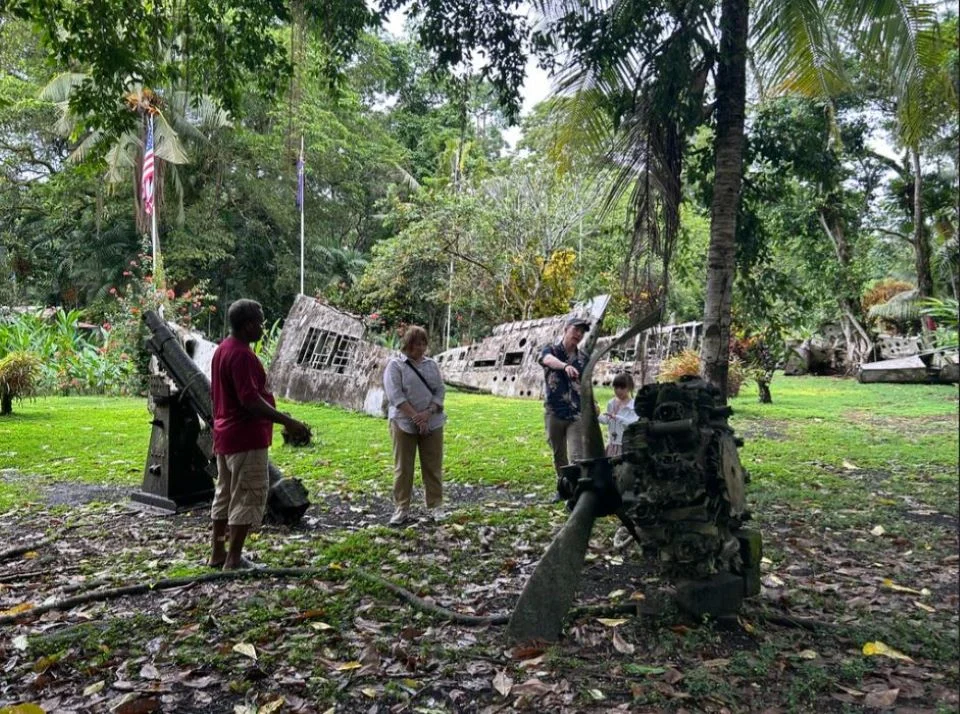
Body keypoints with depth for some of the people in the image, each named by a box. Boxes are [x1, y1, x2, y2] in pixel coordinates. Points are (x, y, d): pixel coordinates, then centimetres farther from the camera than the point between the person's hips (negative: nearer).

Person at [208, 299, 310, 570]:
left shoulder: (222, 350, 12)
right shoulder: (242, 355, -20)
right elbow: (250, 400, -27)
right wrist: (287, 421, -27)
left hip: (225, 435, 11)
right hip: (246, 438, -10)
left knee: (225, 493, 16)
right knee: (249, 497, -4)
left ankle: (218, 553, 25)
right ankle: (233, 561, -1)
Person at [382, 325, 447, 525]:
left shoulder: (432, 365, 10)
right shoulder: (395, 365, -2)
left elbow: (440, 391, 4)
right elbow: (395, 395, -12)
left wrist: (428, 413, -12)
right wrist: (415, 417, -18)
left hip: (432, 423, 3)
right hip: (404, 423, -3)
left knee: (433, 466, 7)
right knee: (403, 468, 3)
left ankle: (435, 506, 18)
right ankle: (402, 509, 11)